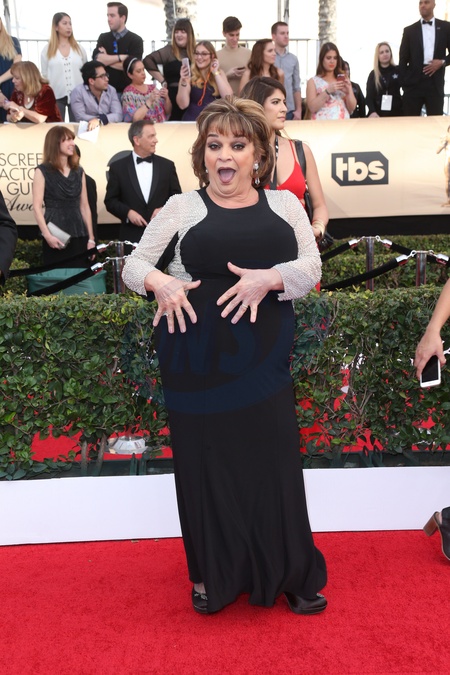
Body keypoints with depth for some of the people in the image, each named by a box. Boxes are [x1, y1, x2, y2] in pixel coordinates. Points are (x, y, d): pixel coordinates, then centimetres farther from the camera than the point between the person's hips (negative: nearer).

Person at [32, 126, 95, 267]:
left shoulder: (79, 171, 14)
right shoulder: (42, 171, 0)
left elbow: (84, 206, 13)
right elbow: (37, 207, -7)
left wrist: (91, 238, 8)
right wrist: (47, 235, -18)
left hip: (79, 235, 4)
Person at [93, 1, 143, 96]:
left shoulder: (136, 40, -1)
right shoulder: (103, 38, 10)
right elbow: (97, 59, -7)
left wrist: (106, 60, -7)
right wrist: (121, 57, -13)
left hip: (127, 91, -2)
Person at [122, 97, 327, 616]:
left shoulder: (284, 204, 10)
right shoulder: (182, 207, 5)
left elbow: (311, 268, 2)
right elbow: (133, 263, 6)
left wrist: (268, 278, -18)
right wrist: (160, 282, -16)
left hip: (262, 356, 1)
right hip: (196, 356, -1)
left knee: (273, 461, 4)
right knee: (204, 462, 7)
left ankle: (290, 575, 24)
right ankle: (211, 576, 26)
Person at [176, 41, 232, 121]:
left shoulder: (219, 73, 9)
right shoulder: (189, 74, 2)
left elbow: (229, 98, -6)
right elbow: (182, 105, -6)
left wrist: (216, 73, -5)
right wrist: (184, 81, -18)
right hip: (192, 121, -1)